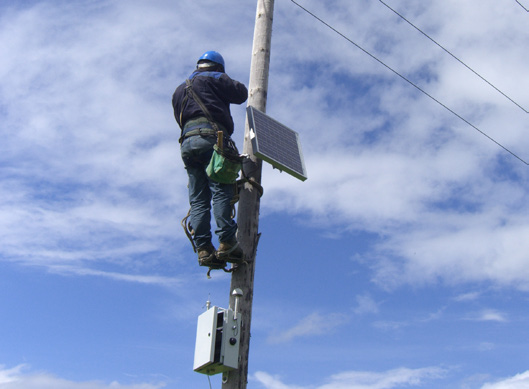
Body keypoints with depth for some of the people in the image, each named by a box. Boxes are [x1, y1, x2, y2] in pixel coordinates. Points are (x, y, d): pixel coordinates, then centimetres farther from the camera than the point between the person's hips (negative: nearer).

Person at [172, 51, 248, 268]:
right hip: (210, 136, -6)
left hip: (187, 141, 6)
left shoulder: (180, 89, 32)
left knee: (198, 199, -2)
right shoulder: (215, 79, 13)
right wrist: (229, 84, 30)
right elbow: (241, 94, 11)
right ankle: (227, 242, -27)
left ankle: (203, 248, -13)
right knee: (221, 190, -15)